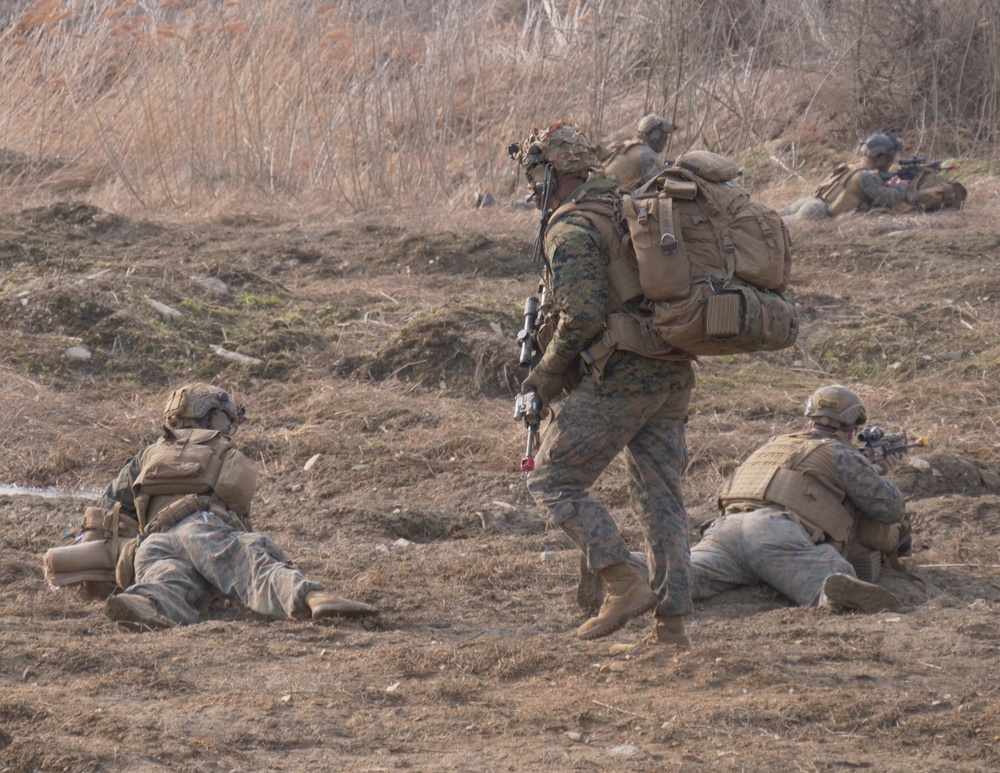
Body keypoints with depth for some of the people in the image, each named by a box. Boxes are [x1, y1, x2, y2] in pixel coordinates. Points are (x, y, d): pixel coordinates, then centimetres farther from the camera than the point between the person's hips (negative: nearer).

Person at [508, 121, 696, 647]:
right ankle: (672, 620, 6)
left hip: (619, 376, -9)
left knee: (554, 479, 1)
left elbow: (582, 316, -20)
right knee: (660, 496, 10)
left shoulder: (571, 229, -10)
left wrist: (546, 378, -5)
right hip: (673, 375, 9)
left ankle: (624, 584, -8)